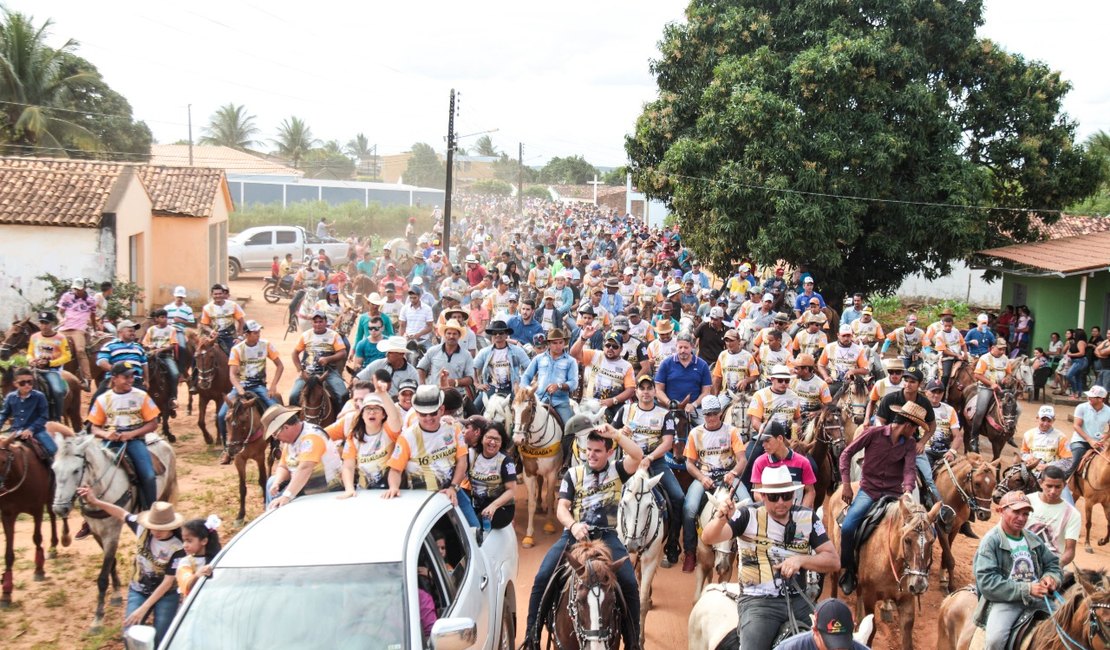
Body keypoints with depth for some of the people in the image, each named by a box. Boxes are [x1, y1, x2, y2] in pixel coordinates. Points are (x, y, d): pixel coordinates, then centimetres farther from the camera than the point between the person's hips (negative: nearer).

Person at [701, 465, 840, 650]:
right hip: (758, 601, -4)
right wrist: (720, 518, -42)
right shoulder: (748, 516, -7)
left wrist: (801, 560, -14)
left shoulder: (807, 518, 4)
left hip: (799, 600, 4)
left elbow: (834, 561, 4)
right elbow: (708, 538, -19)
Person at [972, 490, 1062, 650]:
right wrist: (1026, 589, -19)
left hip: (1037, 598, 7)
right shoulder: (991, 541, -6)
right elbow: (987, 583, -14)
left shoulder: (1033, 540, 14)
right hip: (1005, 599, -6)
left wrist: (1051, 578, -2)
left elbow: (1053, 564, 23)